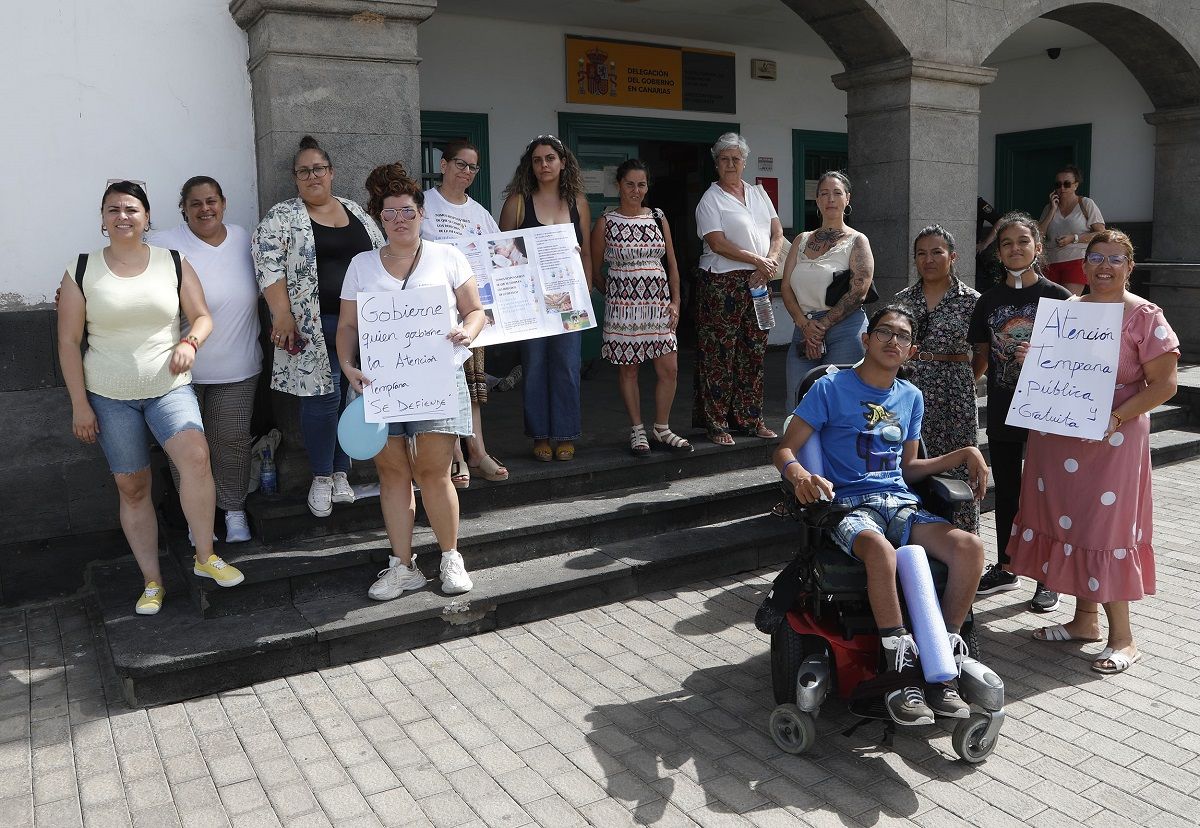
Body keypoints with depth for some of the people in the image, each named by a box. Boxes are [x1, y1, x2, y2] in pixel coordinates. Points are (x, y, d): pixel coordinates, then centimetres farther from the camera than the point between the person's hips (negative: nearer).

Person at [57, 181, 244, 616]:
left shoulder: (173, 263, 2)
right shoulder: (81, 272, 0)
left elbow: (202, 316, 5)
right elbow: (68, 341, 1)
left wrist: (190, 343, -19)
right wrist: (80, 404, -3)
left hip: (168, 386, 0)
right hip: (109, 397, 1)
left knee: (195, 455, -26)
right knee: (132, 488, 5)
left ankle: (205, 557, -11)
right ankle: (151, 581, 18)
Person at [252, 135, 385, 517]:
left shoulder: (356, 212, 14)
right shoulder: (282, 216, -1)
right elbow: (268, 263, -11)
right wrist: (282, 314, -18)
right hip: (314, 325, -4)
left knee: (352, 395, 7)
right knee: (322, 397, -5)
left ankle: (341, 472, 21)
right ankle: (321, 477, 12)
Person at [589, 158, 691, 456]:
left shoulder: (659, 218, 8)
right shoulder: (606, 222, -1)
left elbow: (672, 263, 11)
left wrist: (675, 301, 4)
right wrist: (611, 292, 1)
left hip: (658, 303, 3)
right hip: (622, 303, -3)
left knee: (669, 369, 1)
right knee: (627, 368, 4)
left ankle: (661, 429, 17)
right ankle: (637, 430, 18)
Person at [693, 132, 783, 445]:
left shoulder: (758, 194, 16)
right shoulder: (710, 199, -2)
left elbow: (777, 234, 13)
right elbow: (718, 244, -13)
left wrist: (770, 262, -6)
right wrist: (758, 260, -14)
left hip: (757, 282, 6)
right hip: (722, 283, -6)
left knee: (754, 352, 8)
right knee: (719, 354, -4)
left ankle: (750, 419, 18)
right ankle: (716, 423, 3)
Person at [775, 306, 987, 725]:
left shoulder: (911, 397, 19)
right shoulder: (831, 387, 2)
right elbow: (785, 450, -2)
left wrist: (964, 454, 10)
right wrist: (799, 474, -25)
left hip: (900, 502, 5)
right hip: (849, 505, -5)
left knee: (970, 546, -24)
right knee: (880, 549, -41)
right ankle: (902, 673, -30)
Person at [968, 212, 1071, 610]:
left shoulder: (1058, 298, -5)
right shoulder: (989, 301, 6)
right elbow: (980, 358, 9)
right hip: (1002, 413, 4)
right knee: (1006, 492, 14)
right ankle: (1005, 569, 28)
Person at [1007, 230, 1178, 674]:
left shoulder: (1144, 316, -6)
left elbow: (1164, 384, -10)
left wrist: (1116, 417, -22)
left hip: (1113, 438, -6)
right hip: (1059, 434, 6)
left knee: (1104, 525, -3)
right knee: (1069, 520, 10)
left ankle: (1122, 637, 9)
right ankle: (1086, 619, 25)